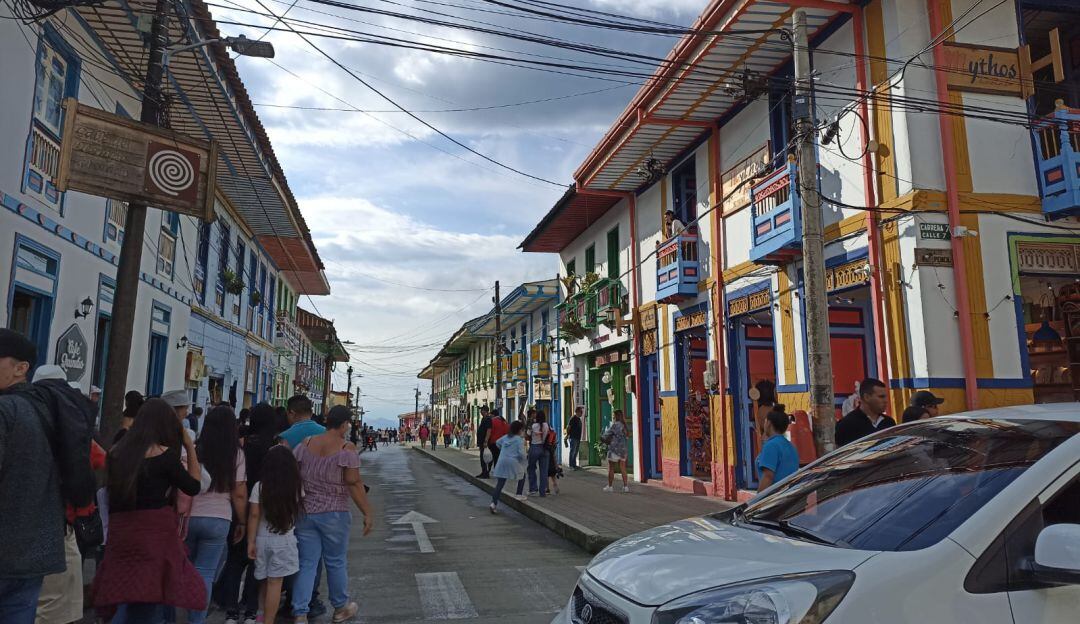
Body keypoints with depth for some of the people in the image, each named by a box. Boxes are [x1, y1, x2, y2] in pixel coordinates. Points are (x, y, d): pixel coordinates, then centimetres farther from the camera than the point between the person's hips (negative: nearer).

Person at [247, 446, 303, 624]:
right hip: (284, 540, -2)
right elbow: (300, 511, 9)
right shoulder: (295, 487, -5)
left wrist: (251, 542, 0)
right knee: (275, 583, 1)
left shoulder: (259, 486, -6)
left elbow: (254, 515, -6)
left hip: (262, 539, 2)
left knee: (264, 582, 18)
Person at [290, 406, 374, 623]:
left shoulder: (305, 444, 1)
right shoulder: (347, 449, -14)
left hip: (305, 513, 4)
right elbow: (355, 485, -16)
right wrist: (368, 513, -10)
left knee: (307, 563, 11)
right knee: (336, 562, 13)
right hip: (334, 514, -4)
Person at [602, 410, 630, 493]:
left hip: (614, 449, -7)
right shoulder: (624, 425, 9)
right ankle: (625, 486, 8)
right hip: (623, 449, 7)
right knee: (623, 469, 9)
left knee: (611, 468, 3)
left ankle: (610, 486, 7)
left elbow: (606, 435, -11)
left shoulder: (615, 425, -15)